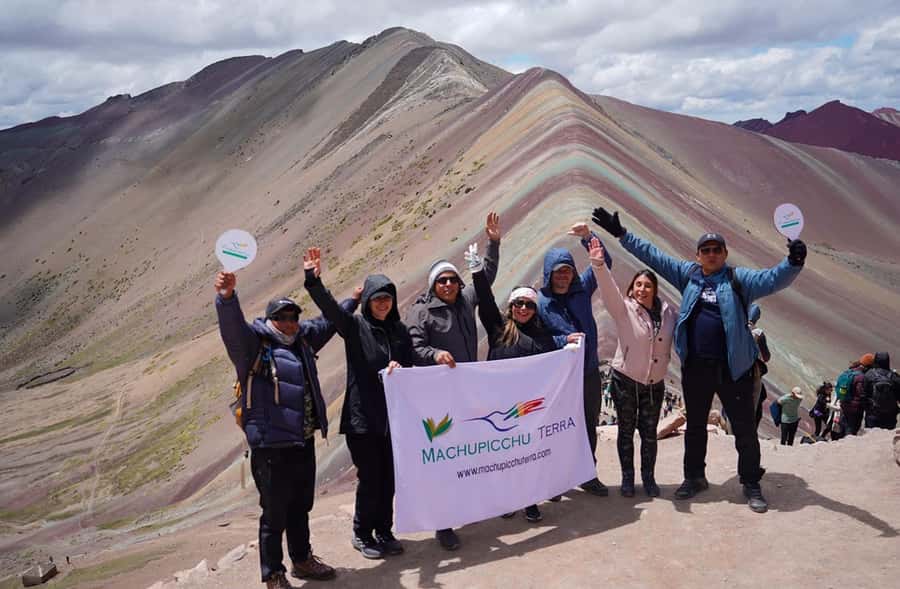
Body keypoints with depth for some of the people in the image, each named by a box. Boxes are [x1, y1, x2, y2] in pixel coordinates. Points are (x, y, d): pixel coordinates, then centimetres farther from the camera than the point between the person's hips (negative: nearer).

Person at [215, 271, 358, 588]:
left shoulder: (302, 339, 13)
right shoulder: (253, 342, -8)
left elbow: (327, 322, 29)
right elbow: (233, 326, -27)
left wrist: (353, 301, 41)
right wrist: (227, 298, -46)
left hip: (304, 443, 7)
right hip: (272, 446, -7)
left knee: (301, 507, 22)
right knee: (275, 514, 2)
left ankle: (302, 559, 39)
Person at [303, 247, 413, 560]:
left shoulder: (399, 330, 9)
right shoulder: (354, 325, -4)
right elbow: (329, 307, -23)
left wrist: (400, 369, -12)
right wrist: (314, 280, -40)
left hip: (392, 415, 4)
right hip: (361, 416, -4)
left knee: (388, 478, 10)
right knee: (369, 478, 1)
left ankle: (384, 532, 28)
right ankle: (362, 534, 22)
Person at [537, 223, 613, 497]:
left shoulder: (581, 289, 2)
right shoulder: (539, 301, -8)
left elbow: (604, 262, 5)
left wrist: (588, 236, -9)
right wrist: (564, 340, -20)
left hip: (589, 373, 4)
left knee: (589, 426, 15)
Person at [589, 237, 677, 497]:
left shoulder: (667, 312, -2)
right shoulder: (624, 309, -11)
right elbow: (609, 289, -28)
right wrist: (599, 265, -44)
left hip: (654, 383, 2)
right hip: (625, 380, -2)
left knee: (649, 433, 10)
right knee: (626, 431, 8)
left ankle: (649, 478, 26)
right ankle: (627, 478, 22)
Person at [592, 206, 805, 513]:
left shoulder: (739, 279, -3)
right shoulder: (688, 274, 6)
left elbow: (772, 279, -18)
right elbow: (652, 255, 9)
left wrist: (793, 264, -39)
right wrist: (621, 234, 6)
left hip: (732, 368, -3)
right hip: (695, 366, 3)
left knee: (744, 427, 5)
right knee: (695, 424, 17)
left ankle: (751, 484, 21)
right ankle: (694, 476, 34)